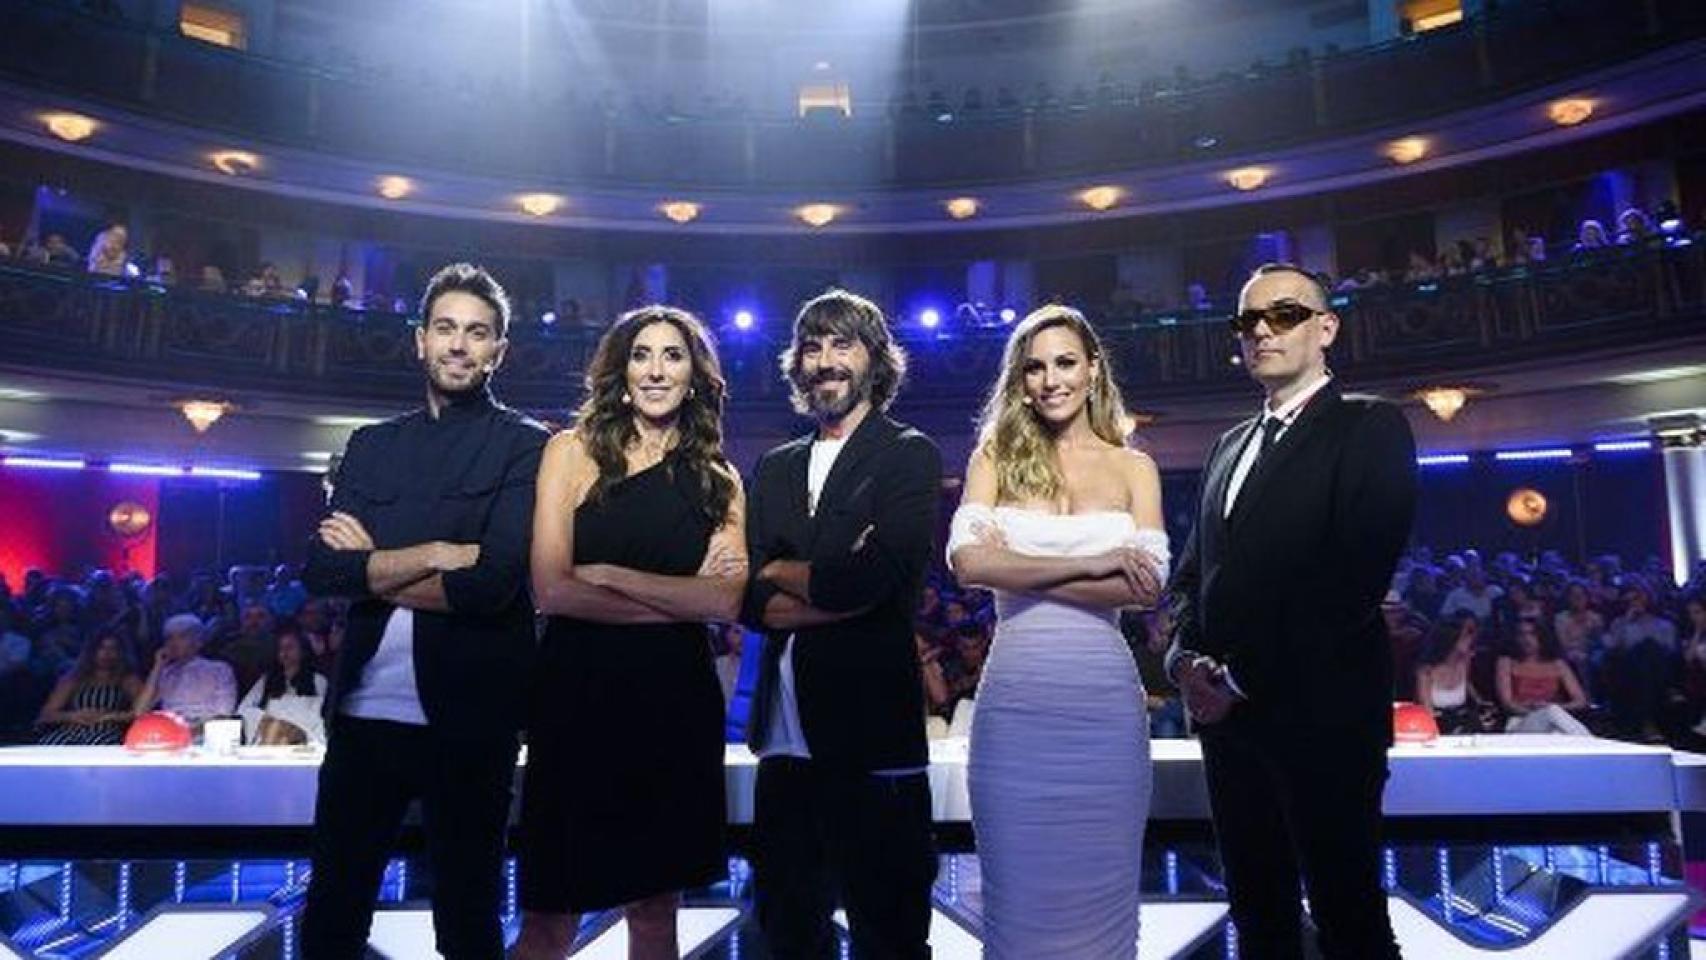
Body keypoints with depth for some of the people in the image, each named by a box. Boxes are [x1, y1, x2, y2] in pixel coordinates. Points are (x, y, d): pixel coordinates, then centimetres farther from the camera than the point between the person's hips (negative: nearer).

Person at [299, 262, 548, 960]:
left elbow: (493, 582, -16)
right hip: (365, 710, 4)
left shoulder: (526, 447, -3)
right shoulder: (372, 445, 11)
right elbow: (320, 569, -1)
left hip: (468, 717, -4)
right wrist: (438, 551, -12)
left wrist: (372, 567, -6)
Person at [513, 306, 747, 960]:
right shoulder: (573, 451, 2)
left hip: (677, 704, 2)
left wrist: (606, 574, -11)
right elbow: (550, 589, -8)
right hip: (579, 698, -2)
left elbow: (726, 603, -6)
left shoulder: (719, 480, 8)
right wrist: (680, 599, -8)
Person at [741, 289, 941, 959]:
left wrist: (781, 572, -2)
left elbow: (870, 578, -17)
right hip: (786, 734, 5)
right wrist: (831, 586, -12)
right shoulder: (775, 469, 13)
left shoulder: (910, 457, -3)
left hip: (871, 732, -5)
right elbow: (747, 600, 3)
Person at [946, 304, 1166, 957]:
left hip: (1104, 693, 1)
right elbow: (968, 561, -10)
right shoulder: (995, 457, 6)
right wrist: (1090, 563, -13)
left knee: (1099, 888, 9)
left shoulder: (1133, 467, 9)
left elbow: (1147, 586, -4)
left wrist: (1024, 573, -9)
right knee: (1020, 893, 7)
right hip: (1016, 694, 0)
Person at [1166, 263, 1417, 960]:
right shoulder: (1230, 446, 18)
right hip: (1227, 714, 6)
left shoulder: (1369, 428, -4)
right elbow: (1192, 571, 16)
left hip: (1321, 717, -6)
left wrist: (1242, 679, -15)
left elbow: (1352, 577, -16)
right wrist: (1187, 657, -3)